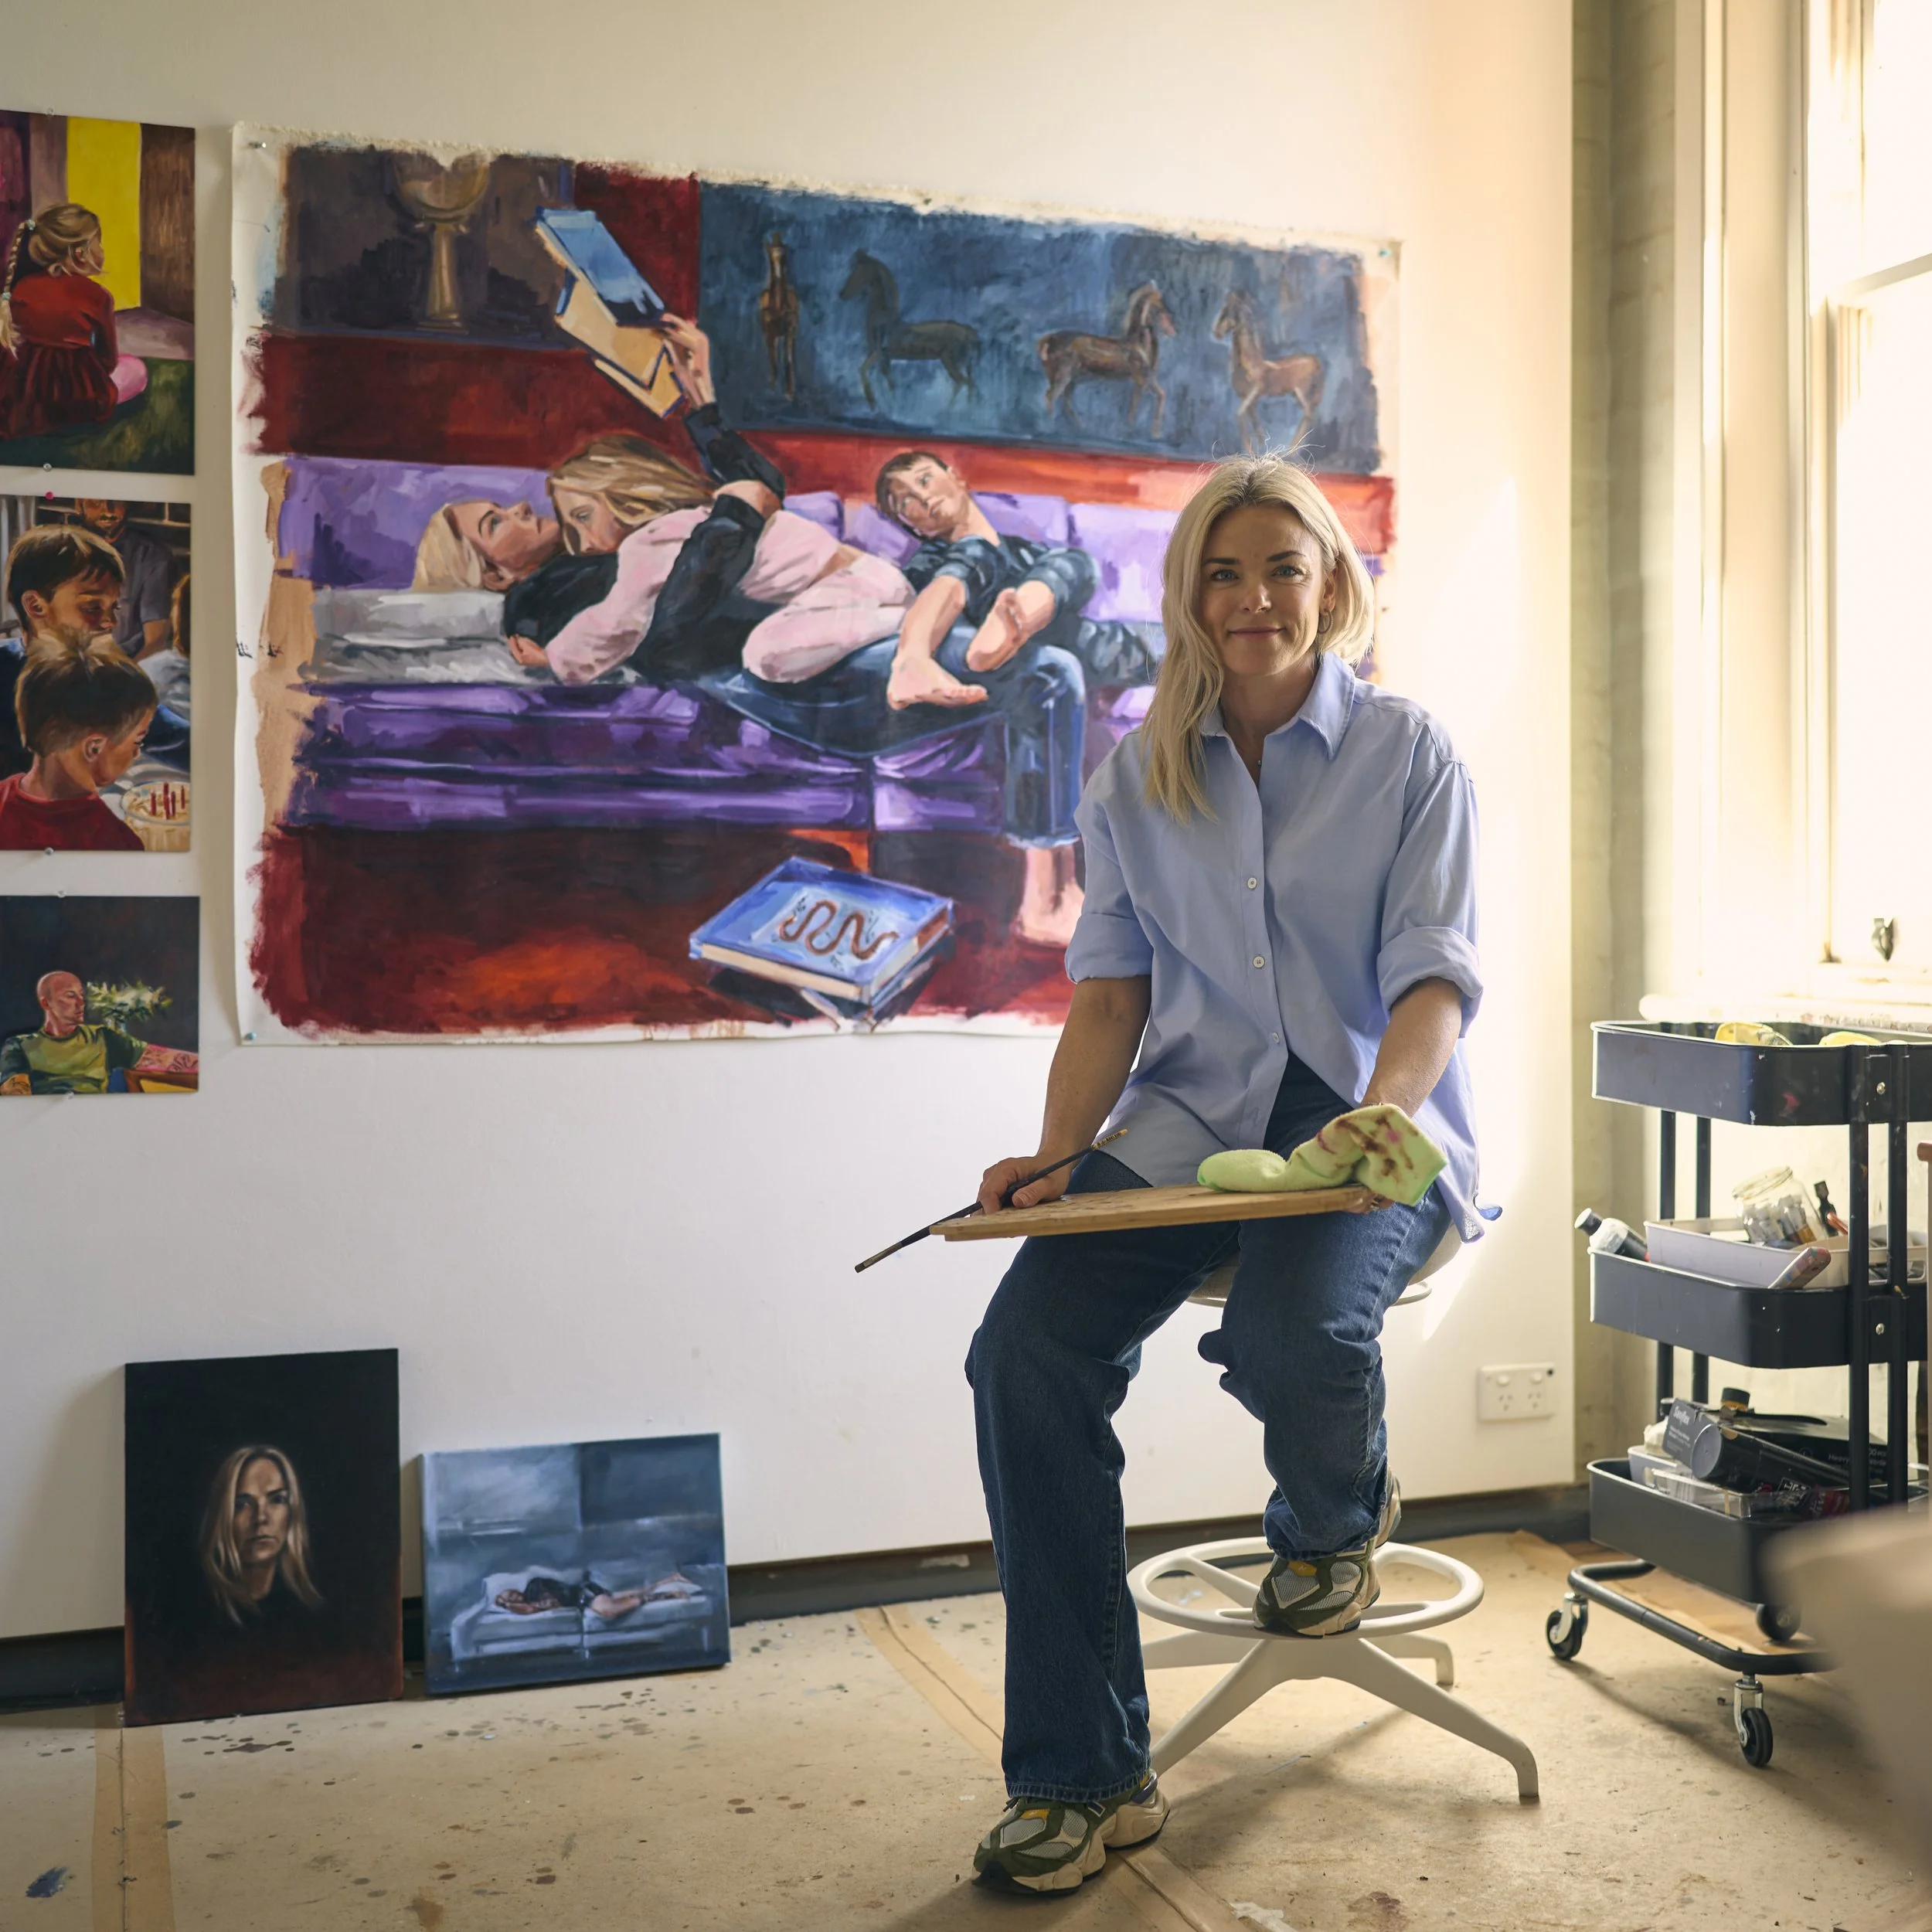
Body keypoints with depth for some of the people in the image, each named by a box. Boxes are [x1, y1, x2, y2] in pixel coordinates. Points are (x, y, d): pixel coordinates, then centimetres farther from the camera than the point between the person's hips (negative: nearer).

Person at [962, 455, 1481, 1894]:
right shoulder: (1137, 778, 12)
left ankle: (1339, 1523, 7)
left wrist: (1380, 1115, -25)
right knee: (1027, 1351, -23)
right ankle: (1083, 1778, -10)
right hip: (1191, 1124, 3)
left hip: (1373, 1126, -3)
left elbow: (1435, 980, -4)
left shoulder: (1409, 755, 3)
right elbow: (1111, 992, 10)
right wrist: (1058, 1153, -7)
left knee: (1292, 1338, -35)